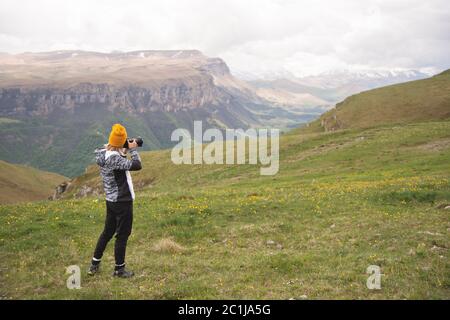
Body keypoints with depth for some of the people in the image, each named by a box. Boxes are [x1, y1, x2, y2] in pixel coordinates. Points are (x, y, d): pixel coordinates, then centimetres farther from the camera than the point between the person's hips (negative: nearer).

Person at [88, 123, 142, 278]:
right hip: (122, 202, -9)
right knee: (122, 235, 5)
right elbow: (136, 165, -32)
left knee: (107, 232, 20)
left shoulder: (103, 154, 1)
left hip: (111, 200, 9)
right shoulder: (114, 158, -25)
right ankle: (119, 269, 16)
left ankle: (95, 264, 28)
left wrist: (125, 152, 4)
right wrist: (133, 150, -17)